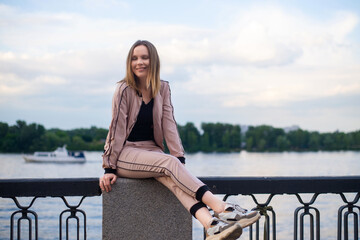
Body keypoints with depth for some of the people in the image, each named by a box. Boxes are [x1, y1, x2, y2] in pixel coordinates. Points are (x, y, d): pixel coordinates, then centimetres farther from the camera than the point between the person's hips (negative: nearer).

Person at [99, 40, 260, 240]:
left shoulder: (162, 89, 7)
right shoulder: (124, 90, -7)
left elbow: (169, 125, 3)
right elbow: (117, 128, -9)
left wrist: (180, 159, -8)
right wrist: (109, 168, -10)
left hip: (151, 151, 3)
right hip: (126, 152, -3)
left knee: (171, 177, -31)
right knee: (170, 164, -32)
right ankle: (221, 208, -47)